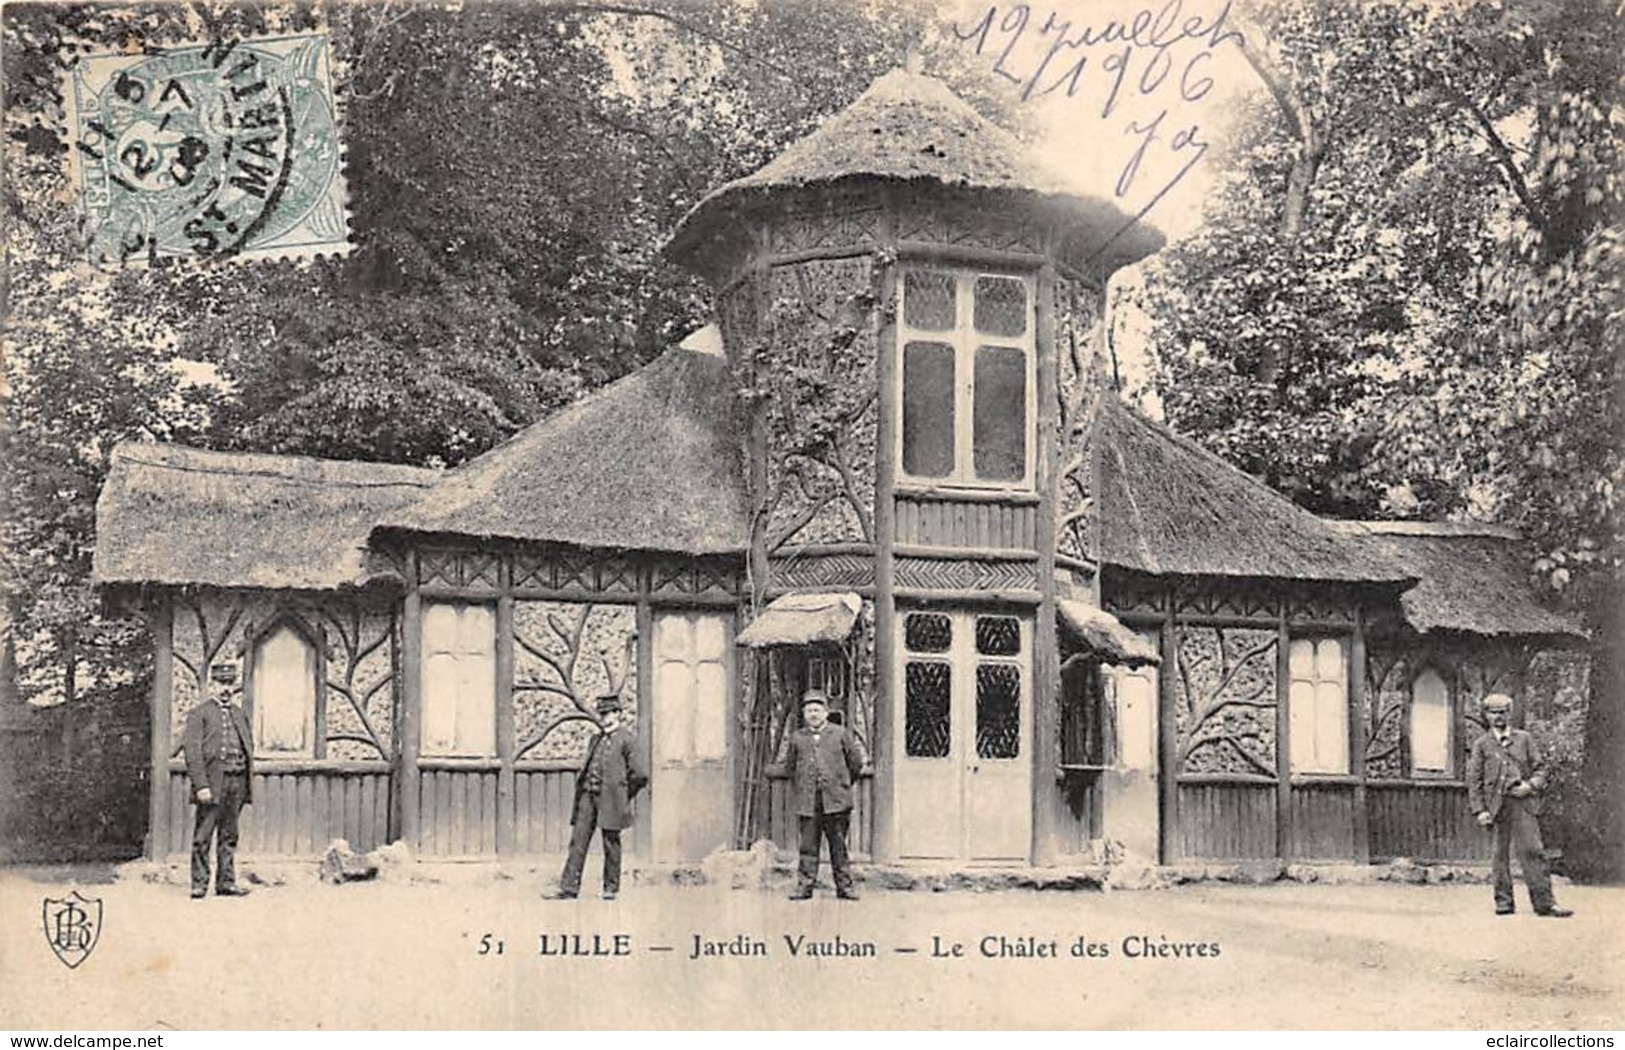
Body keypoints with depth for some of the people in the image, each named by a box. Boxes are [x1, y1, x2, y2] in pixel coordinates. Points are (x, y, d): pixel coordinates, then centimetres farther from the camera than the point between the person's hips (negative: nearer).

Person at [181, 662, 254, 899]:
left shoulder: (238, 713, 19)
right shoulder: (199, 713, -1)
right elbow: (192, 751, -8)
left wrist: (248, 781, 11)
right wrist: (201, 785, -16)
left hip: (237, 782, 6)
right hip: (212, 781, -6)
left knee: (229, 835, 9)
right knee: (203, 837, -3)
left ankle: (226, 882, 13)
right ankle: (199, 884, 1)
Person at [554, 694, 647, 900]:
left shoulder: (627, 740, -3)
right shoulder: (596, 740, 18)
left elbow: (639, 776, -6)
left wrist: (624, 797, 1)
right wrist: (582, 788, 14)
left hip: (609, 798, -6)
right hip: (587, 796, 6)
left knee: (611, 844, 2)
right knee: (578, 841, 0)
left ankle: (611, 888, 12)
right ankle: (569, 888, -1)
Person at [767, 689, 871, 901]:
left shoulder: (842, 734, 8)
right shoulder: (795, 738, 13)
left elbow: (857, 761, 12)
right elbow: (786, 766, 15)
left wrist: (862, 769, 2)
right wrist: (772, 771, 4)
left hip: (835, 801, -1)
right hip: (807, 802, 1)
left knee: (838, 846, 3)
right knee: (808, 846, 1)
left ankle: (844, 886, 10)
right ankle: (804, 886, 7)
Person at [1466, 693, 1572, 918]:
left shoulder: (1524, 739, 13)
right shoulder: (1482, 745, 9)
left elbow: (1540, 767, 14)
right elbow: (1474, 780, 6)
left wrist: (1531, 785, -7)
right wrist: (1480, 810, -3)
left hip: (1523, 802, 0)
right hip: (1497, 804, 0)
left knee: (1533, 850, -8)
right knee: (1500, 854, 2)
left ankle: (1544, 902, -8)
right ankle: (1504, 901, 10)